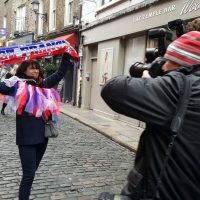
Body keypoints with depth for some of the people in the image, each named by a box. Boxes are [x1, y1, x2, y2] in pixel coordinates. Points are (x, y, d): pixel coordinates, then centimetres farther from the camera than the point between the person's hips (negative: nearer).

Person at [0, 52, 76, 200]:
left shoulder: (44, 85, 8)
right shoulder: (18, 85, -5)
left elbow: (60, 73, 16)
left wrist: (67, 54, 16)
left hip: (42, 136, 6)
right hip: (27, 138, -6)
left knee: (31, 173, 19)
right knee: (29, 175, -4)